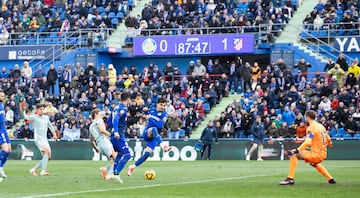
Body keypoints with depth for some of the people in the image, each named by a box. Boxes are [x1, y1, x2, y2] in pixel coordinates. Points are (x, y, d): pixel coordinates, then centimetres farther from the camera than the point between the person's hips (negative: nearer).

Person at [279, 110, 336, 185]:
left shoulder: (311, 128, -12)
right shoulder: (321, 126, 13)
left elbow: (307, 142, -27)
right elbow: (329, 141, 18)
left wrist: (296, 150, -32)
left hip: (316, 154, -9)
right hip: (323, 154, 9)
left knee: (294, 155, -11)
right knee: (313, 163, 42)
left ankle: (290, 178, -15)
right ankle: (330, 179, 42)